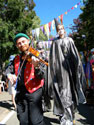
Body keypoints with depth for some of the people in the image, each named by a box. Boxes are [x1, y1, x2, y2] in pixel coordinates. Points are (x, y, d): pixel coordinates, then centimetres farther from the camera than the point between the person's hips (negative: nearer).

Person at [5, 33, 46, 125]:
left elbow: (41, 77, -12)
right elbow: (9, 69, 15)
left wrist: (36, 66, -33)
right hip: (20, 91, 5)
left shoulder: (36, 56, -4)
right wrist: (9, 74, -9)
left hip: (33, 90, -5)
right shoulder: (17, 59, 13)